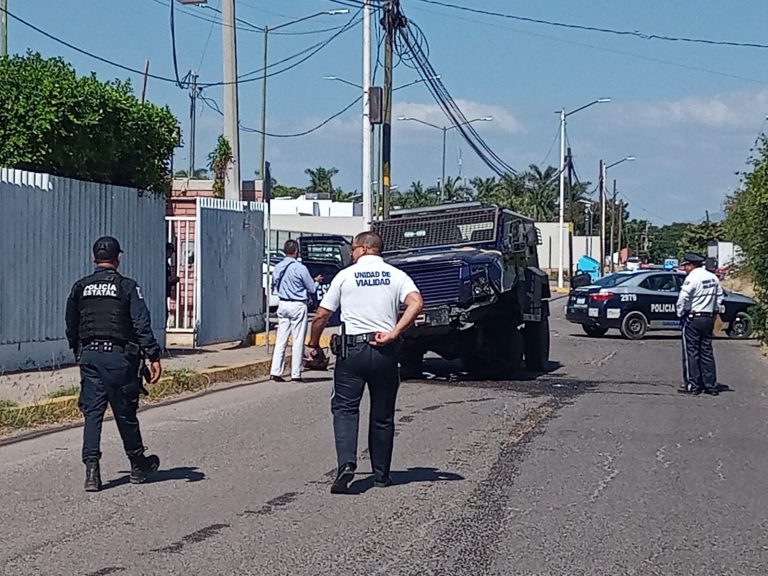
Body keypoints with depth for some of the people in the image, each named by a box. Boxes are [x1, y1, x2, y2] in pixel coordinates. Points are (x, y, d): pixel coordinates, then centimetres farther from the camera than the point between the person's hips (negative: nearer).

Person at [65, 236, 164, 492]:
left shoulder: (80, 288, 7)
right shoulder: (127, 286, -4)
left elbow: (71, 327, 15)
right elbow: (142, 324, -12)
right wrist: (154, 357, -13)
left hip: (89, 356, 3)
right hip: (118, 356, -3)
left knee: (92, 413, 4)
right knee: (125, 414, 7)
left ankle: (92, 471, -6)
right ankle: (138, 466, 23)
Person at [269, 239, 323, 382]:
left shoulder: (278, 267, 3)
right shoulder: (300, 268, -14)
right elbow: (312, 289, -5)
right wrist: (317, 281, 15)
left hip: (283, 305, 6)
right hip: (298, 306, -5)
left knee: (281, 339, 7)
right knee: (298, 340, 1)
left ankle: (275, 372, 3)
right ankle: (296, 374, 2)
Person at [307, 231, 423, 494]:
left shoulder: (345, 276, 3)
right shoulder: (396, 276, 7)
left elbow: (321, 315, 3)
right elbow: (416, 303, -13)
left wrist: (313, 344, 17)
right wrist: (393, 333, -13)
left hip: (351, 349, -2)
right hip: (385, 352, 2)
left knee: (345, 408, 1)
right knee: (382, 415, 12)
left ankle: (346, 463, -20)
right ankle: (381, 474, 18)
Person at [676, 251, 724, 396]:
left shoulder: (692, 278, -15)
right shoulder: (713, 278, 9)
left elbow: (683, 299, -21)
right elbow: (720, 297, 14)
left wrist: (680, 313, -7)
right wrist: (715, 312, 17)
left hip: (693, 319, -7)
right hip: (709, 318, 7)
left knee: (691, 352, 1)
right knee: (707, 352, 12)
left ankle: (692, 385, 1)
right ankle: (711, 385, 12)